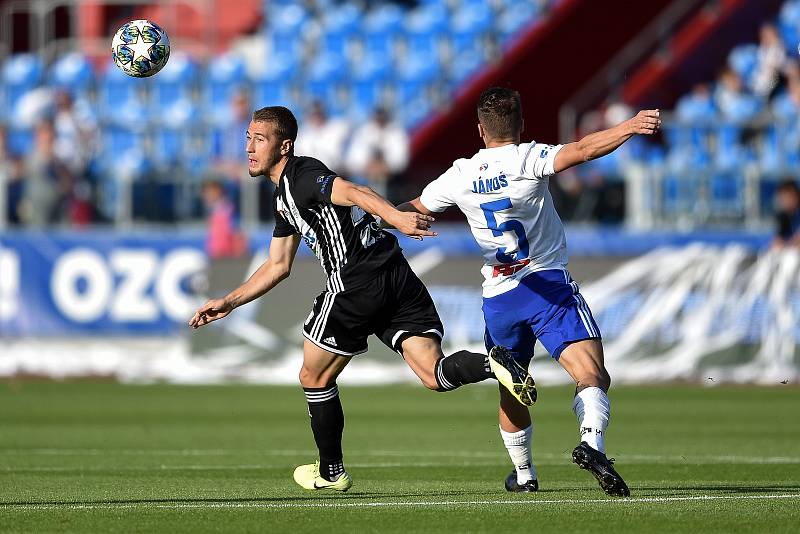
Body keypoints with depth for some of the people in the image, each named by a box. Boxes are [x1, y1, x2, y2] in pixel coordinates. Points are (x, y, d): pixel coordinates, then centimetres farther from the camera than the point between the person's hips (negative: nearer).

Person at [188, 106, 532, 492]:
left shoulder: (300, 175, -5)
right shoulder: (283, 197, 25)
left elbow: (354, 193, -24)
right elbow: (278, 266, 34)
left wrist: (394, 216, -42)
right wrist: (229, 302, 34)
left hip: (356, 284, -9)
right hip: (397, 277, 9)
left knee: (314, 377, 12)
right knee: (435, 376, -2)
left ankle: (331, 472, 21)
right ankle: (493, 365, -29)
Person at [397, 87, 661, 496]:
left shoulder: (460, 176, 6)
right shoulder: (528, 160, -7)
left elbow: (413, 209, 21)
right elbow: (580, 151, -24)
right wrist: (630, 127, -29)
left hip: (498, 296, 5)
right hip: (548, 284, -5)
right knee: (592, 373, -16)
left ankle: (523, 474, 34)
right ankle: (592, 442, -42)